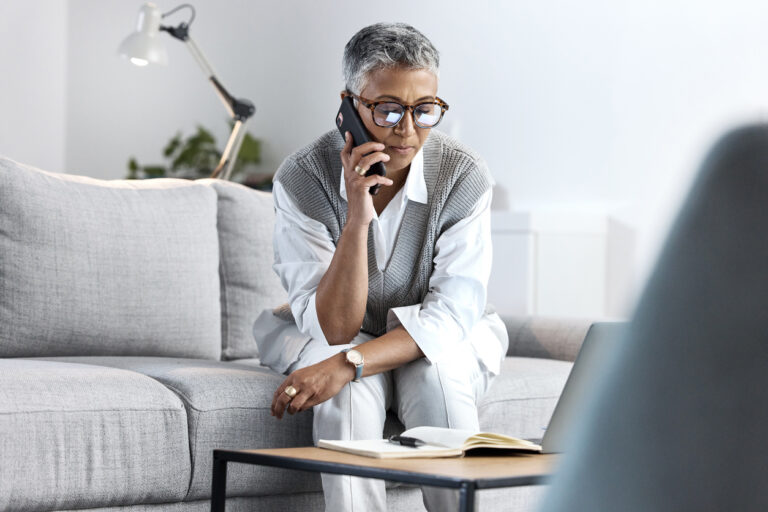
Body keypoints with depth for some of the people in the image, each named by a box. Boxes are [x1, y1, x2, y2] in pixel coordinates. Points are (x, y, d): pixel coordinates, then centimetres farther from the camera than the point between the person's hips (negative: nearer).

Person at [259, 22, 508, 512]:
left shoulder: (464, 175, -18)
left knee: (435, 371, -31)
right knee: (349, 390, -32)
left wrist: (346, 363, -36)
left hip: (439, 343, 1)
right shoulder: (302, 178, -19)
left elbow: (451, 313, -22)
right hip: (338, 342, 0)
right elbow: (333, 329, -23)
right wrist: (357, 218, -37)